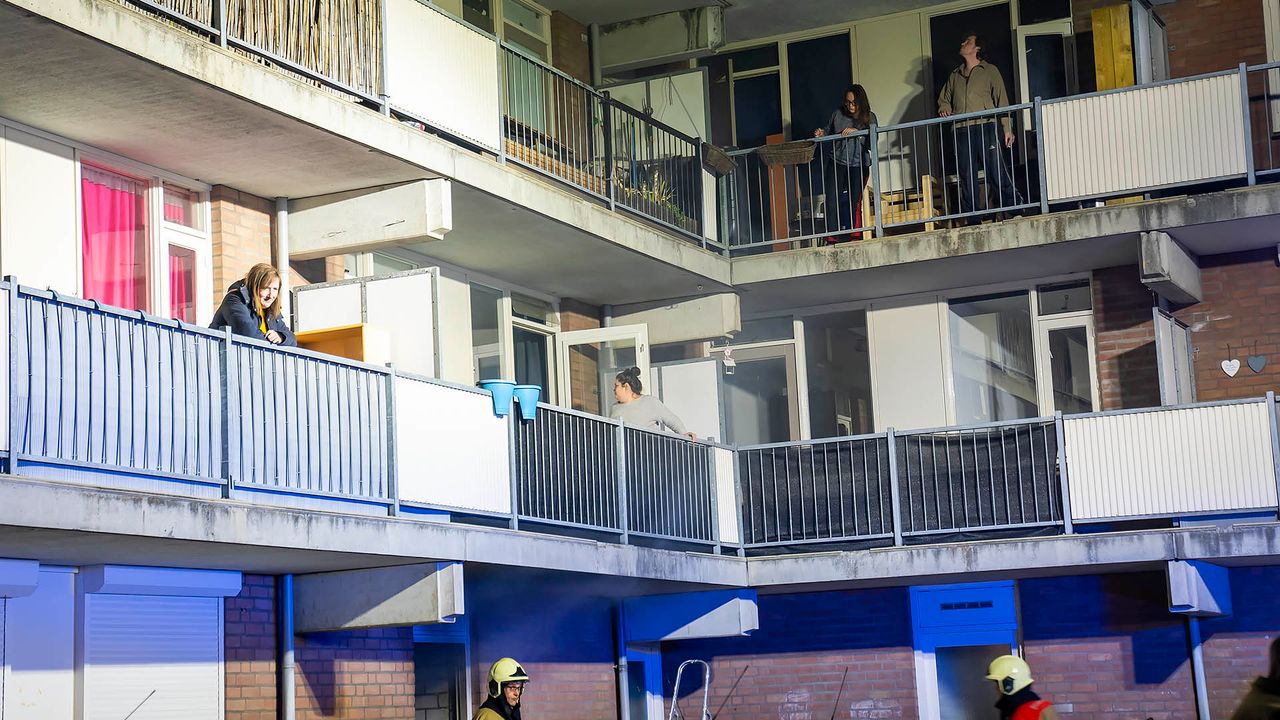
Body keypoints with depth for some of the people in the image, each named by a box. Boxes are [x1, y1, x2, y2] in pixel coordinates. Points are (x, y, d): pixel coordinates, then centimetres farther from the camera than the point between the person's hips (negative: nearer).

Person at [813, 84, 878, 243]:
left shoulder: (869, 118, 0)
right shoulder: (838, 114, 4)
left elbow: (871, 144, -9)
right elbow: (828, 131, 18)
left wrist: (856, 133, -20)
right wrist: (822, 134, -3)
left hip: (858, 166, -1)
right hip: (836, 164, 1)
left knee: (855, 202, 1)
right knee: (832, 202, -7)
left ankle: (854, 238, 12)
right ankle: (832, 239, -2)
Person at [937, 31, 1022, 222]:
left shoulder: (990, 71, 9)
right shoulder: (954, 76, 21)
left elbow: (1002, 100, 4)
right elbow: (944, 98, 29)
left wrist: (1007, 129, -5)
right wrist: (944, 109, 4)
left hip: (986, 129, -4)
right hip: (961, 131, 4)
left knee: (998, 174, -11)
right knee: (967, 179, 2)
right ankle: (972, 222, 4)